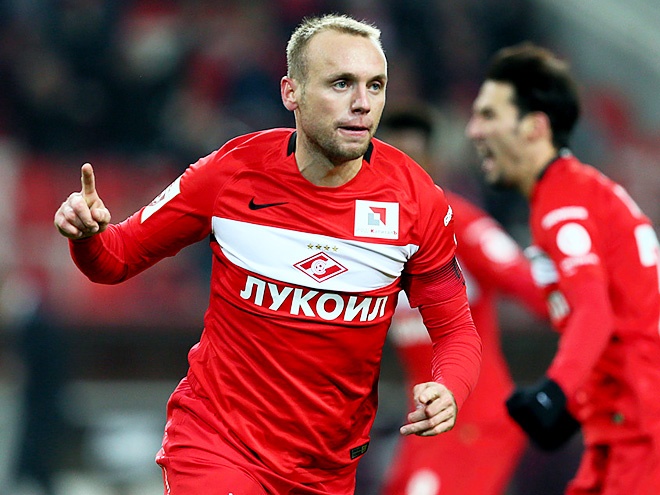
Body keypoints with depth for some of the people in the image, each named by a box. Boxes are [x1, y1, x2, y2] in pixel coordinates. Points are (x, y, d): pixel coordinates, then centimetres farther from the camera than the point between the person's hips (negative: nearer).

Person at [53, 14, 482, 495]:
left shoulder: (418, 200, -8)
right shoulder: (230, 172, -10)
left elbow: (455, 331, 0)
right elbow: (120, 256, 1)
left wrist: (448, 390, -22)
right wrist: (87, 236, -22)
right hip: (216, 445, -3)